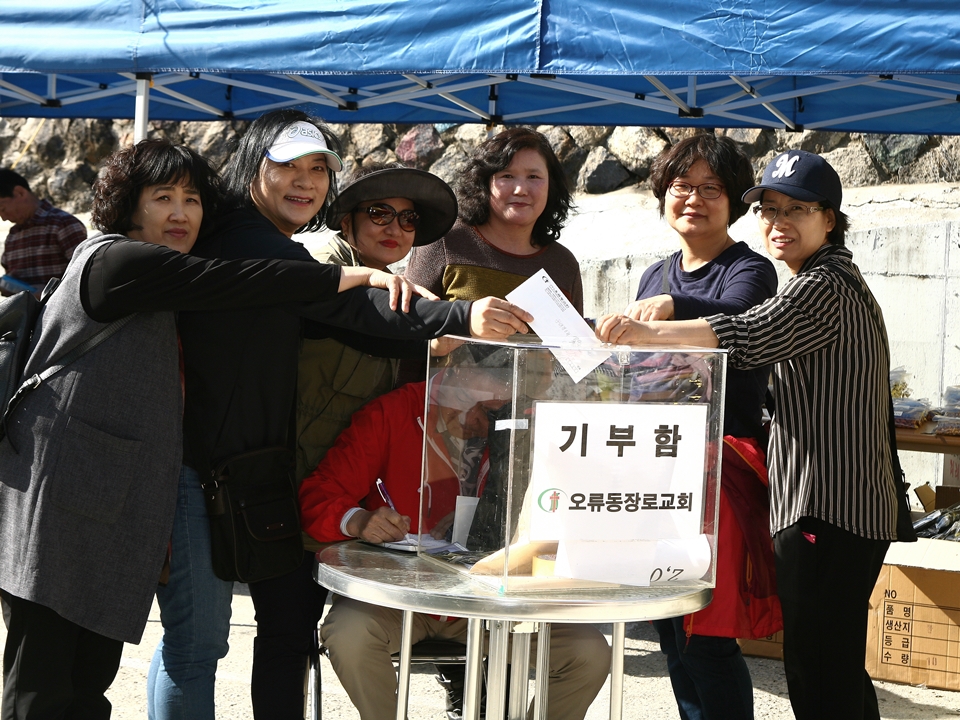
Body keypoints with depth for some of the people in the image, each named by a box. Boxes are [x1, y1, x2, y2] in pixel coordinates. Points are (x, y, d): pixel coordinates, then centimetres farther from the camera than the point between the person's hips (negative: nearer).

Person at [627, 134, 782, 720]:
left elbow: (735, 320, -28)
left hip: (724, 451, -7)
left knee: (703, 633, -10)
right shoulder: (656, 276, 16)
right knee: (668, 628, 11)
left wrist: (673, 308, -44)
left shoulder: (749, 270, -5)